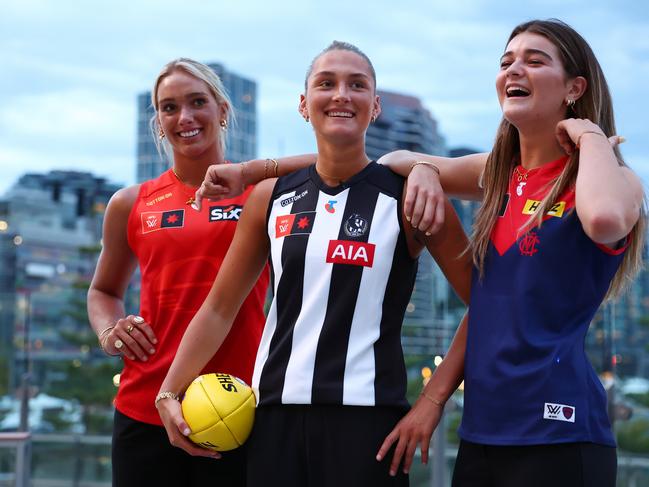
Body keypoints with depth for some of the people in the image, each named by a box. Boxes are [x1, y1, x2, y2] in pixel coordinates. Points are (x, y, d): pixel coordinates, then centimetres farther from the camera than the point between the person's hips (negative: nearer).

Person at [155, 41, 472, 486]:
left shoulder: (408, 194, -3)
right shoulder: (272, 196, 7)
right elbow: (220, 307, 13)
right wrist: (170, 393, 7)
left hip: (365, 415, -3)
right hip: (274, 413, 3)